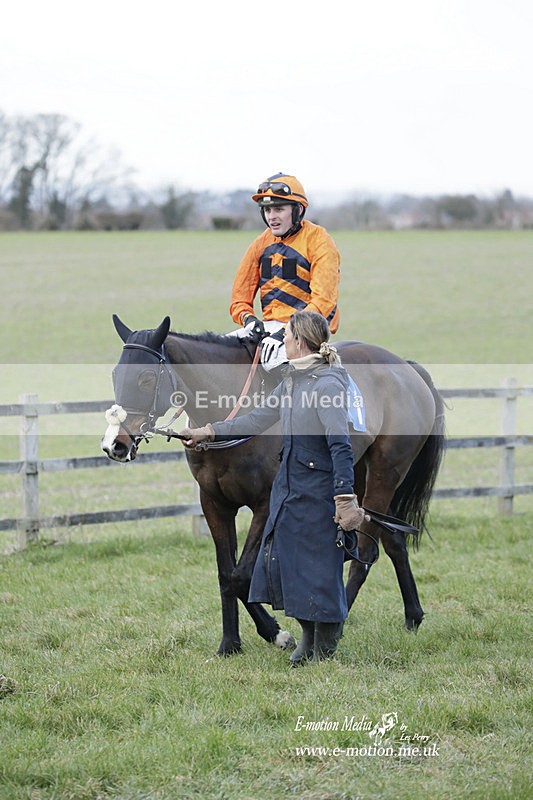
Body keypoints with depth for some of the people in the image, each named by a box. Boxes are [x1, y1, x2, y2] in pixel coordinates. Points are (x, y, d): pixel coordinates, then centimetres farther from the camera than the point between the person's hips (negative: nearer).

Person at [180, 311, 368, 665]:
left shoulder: (328, 385, -19)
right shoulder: (293, 381, 9)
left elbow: (341, 447, -23)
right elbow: (258, 420, 19)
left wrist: (345, 498, -27)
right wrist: (209, 432, 19)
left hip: (319, 488, -9)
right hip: (289, 484, 9)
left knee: (319, 567, 0)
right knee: (280, 558, 13)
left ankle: (325, 648, 15)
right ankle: (309, 637, 29)